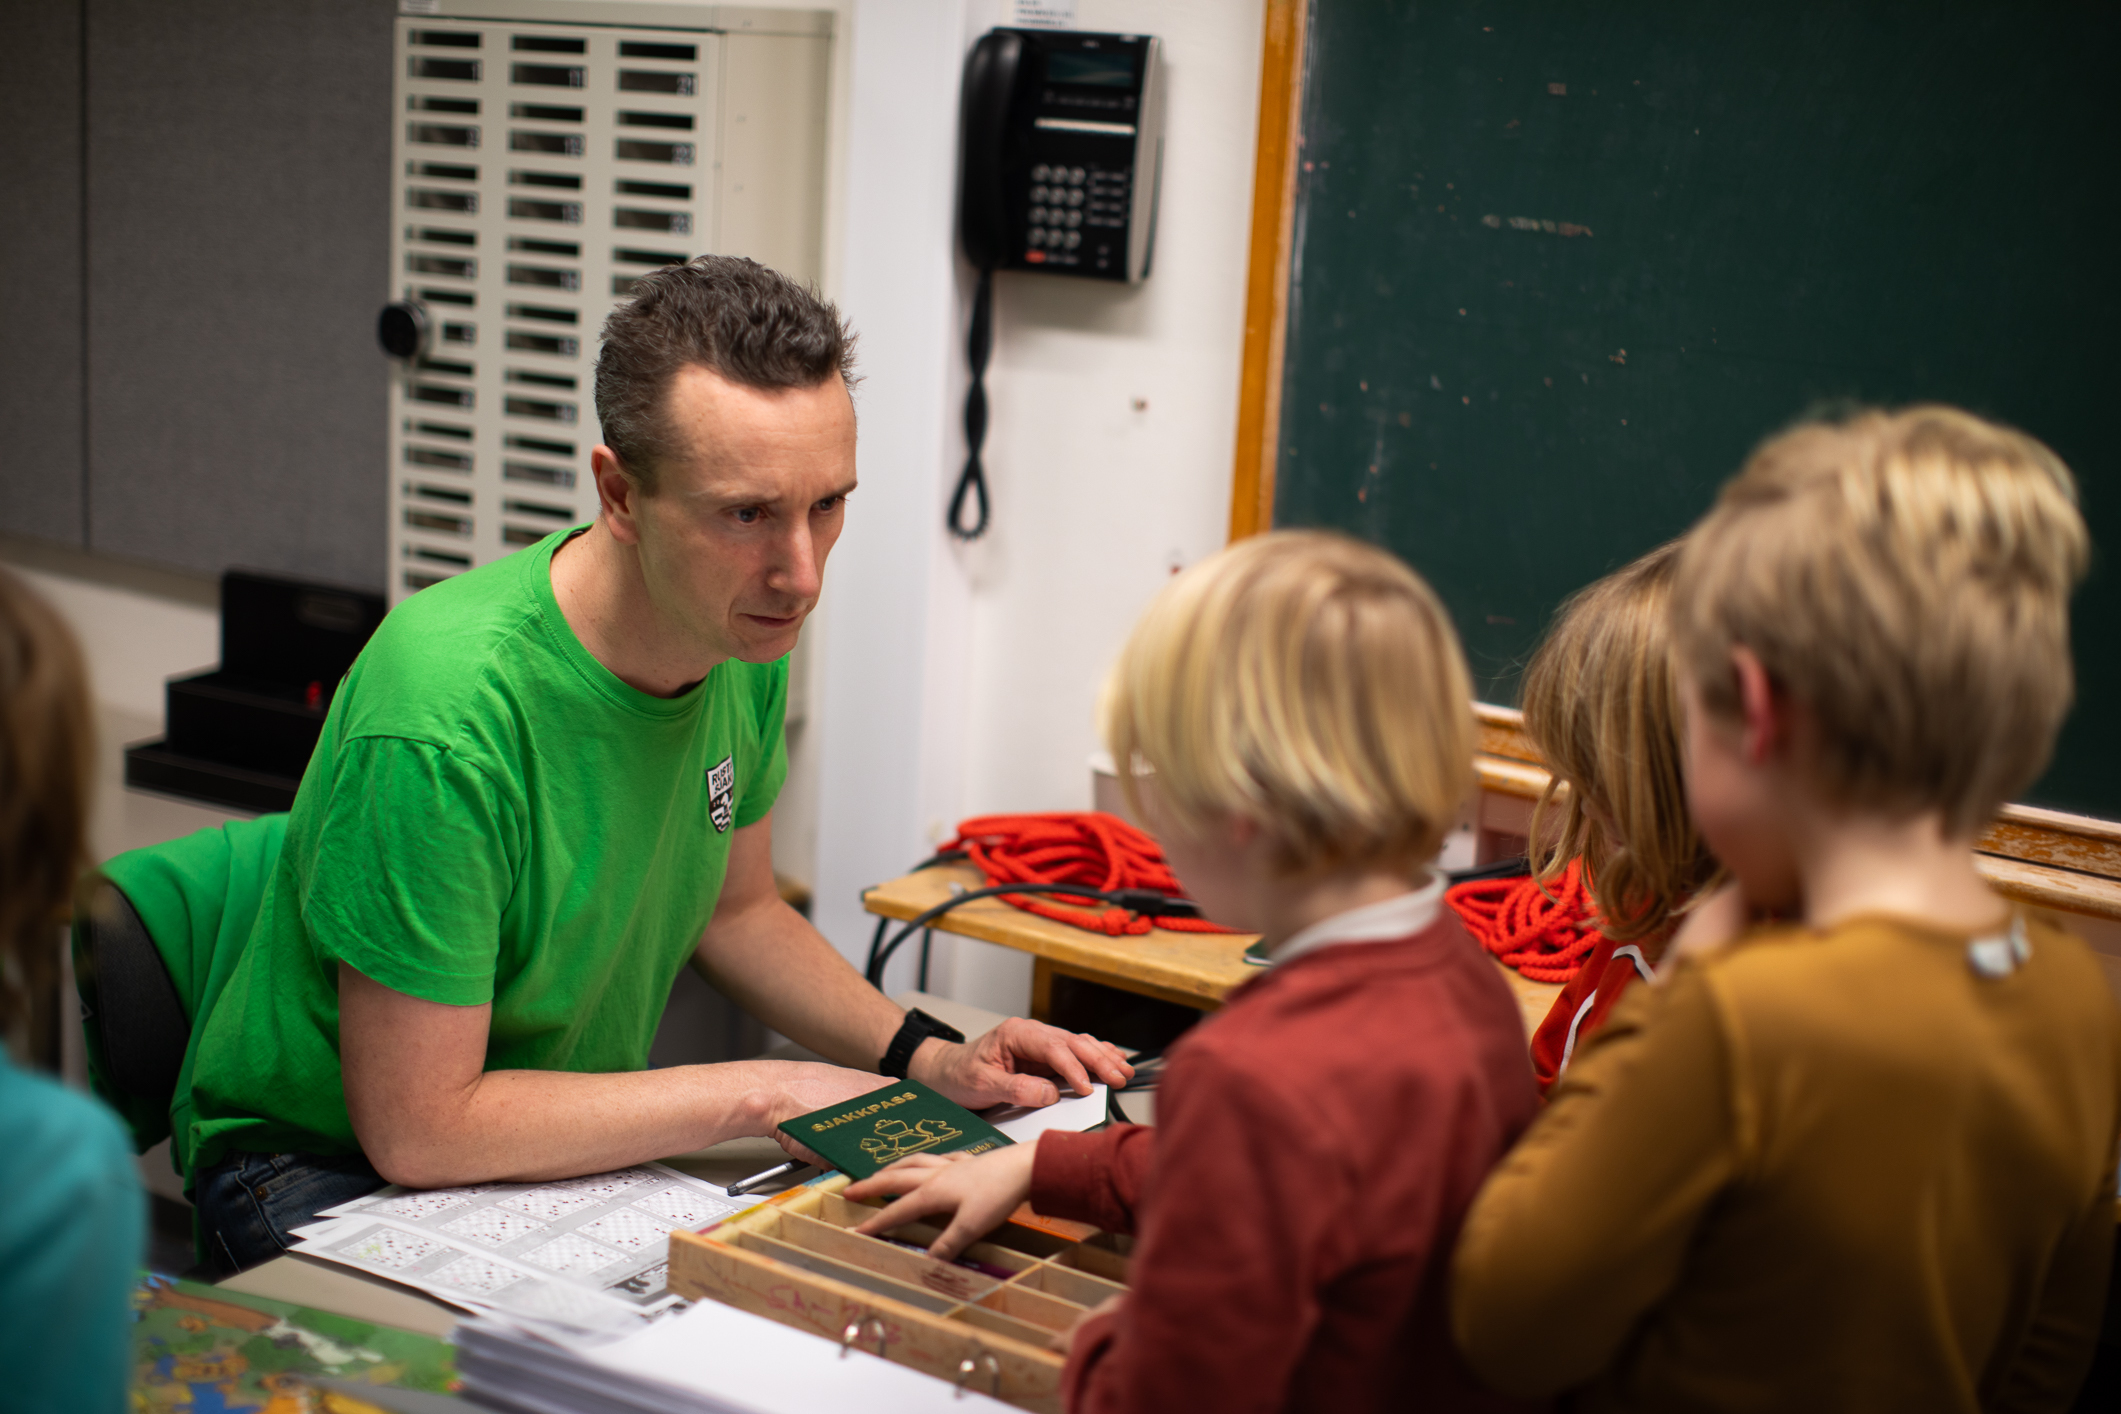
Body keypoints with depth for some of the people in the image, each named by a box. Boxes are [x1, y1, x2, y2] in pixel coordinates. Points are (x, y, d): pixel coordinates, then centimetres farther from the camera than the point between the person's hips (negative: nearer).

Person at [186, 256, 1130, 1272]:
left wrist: (928, 1058, -3)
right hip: (328, 1172, -7)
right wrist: (761, 1092, -22)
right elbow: (417, 1127, -26)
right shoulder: (448, 710, -31)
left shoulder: (749, 634, -7)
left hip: (576, 1142, 7)